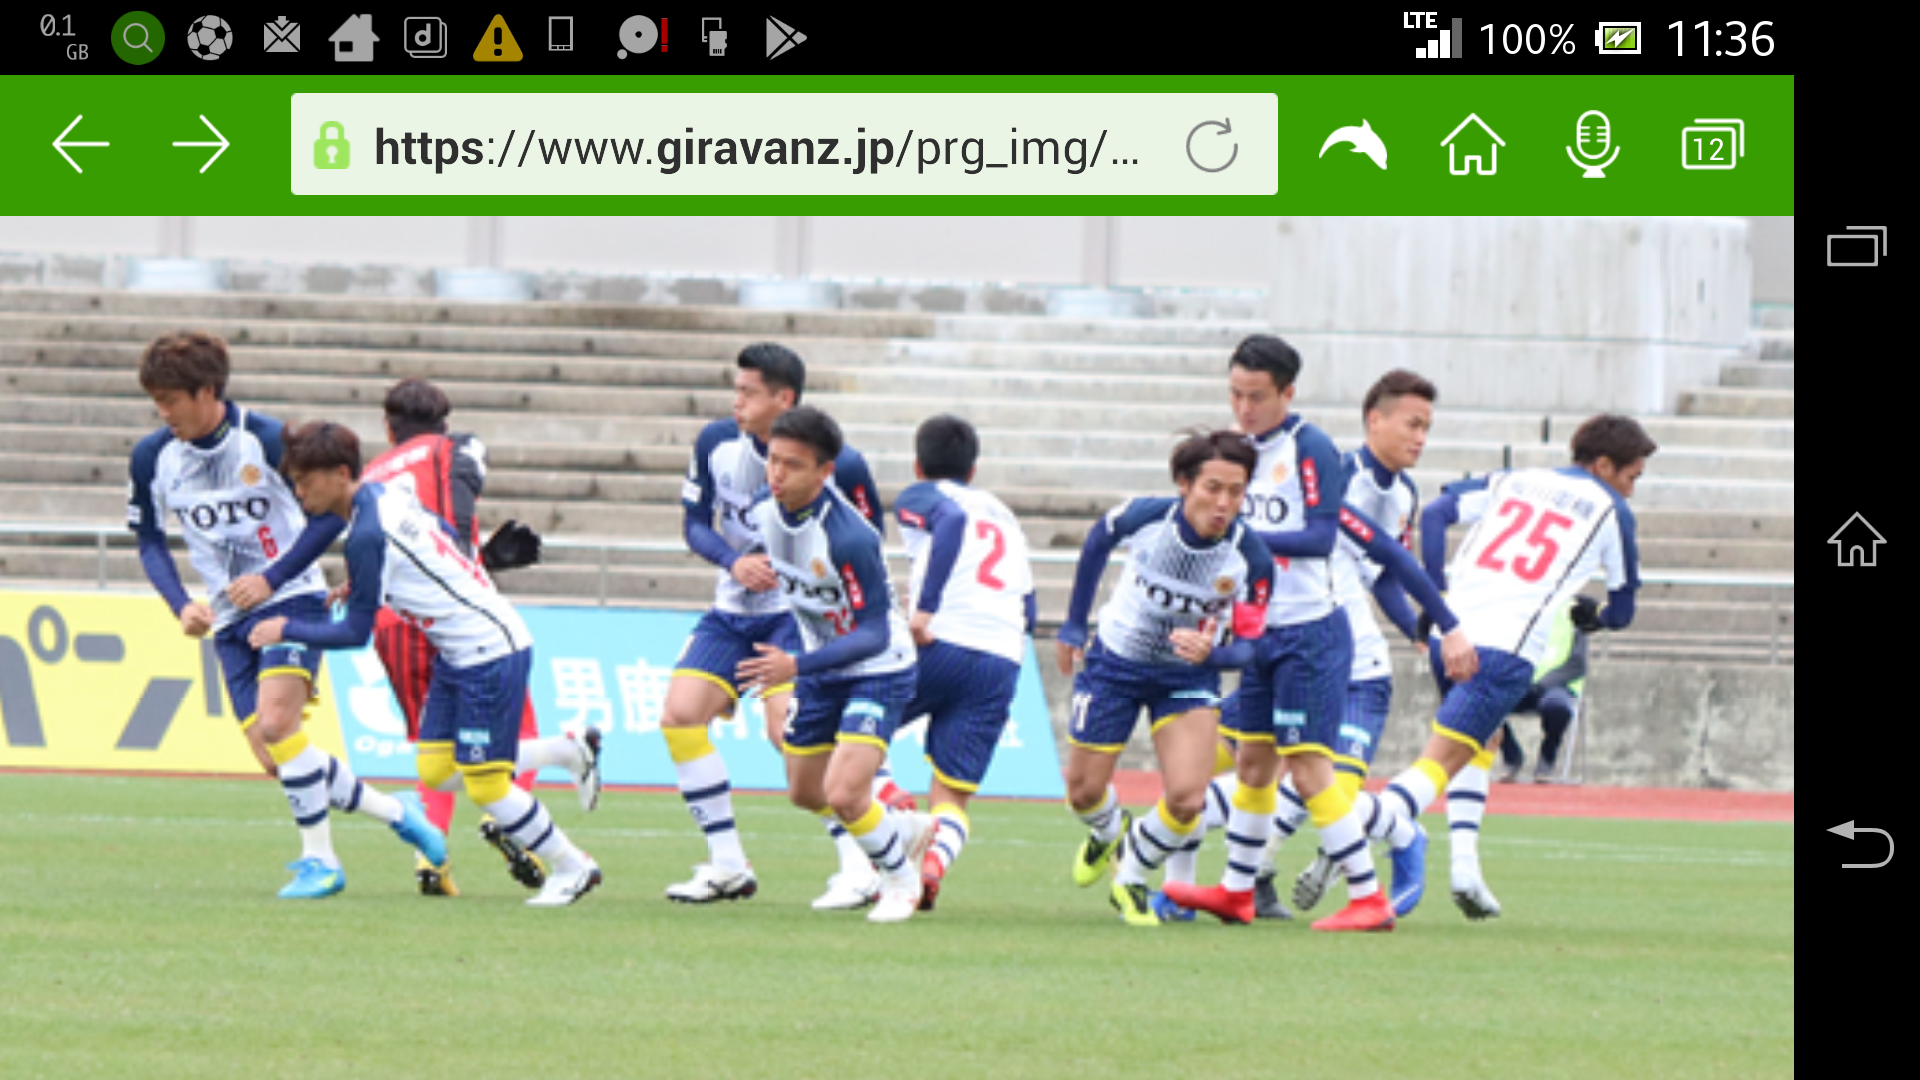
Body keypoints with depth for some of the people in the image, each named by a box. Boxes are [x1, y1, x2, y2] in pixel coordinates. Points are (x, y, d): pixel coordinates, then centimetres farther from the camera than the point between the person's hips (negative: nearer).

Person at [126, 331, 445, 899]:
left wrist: (271, 578, -15)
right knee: (277, 764, -2)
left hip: (291, 598, -5)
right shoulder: (152, 458, -2)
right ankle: (395, 812, 17)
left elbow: (330, 513, -7)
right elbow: (150, 541, 10)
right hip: (229, 619, 5)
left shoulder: (267, 440, -14)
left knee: (276, 723, -24)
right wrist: (182, 606, -6)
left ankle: (319, 858, -11)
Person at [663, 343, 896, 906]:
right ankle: (728, 865, 3)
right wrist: (734, 561, -14)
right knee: (679, 714, -8)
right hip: (733, 609, 6)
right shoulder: (717, 443, -3)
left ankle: (859, 865, -12)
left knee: (789, 729, -22)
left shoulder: (836, 462, -15)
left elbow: (869, 535, -2)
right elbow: (696, 523, 5)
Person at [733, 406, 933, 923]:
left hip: (878, 671, -8)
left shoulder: (849, 537, -32)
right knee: (805, 793, 17)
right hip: (819, 669, 8)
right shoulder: (764, 515, -10)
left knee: (844, 794, -20)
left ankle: (899, 876, 10)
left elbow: (873, 635, -30)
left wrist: (797, 666, -36)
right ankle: (907, 829, 43)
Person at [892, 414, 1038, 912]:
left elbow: (953, 520, -14)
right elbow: (1027, 611, 24)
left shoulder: (921, 497, 10)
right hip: (1004, 661, 5)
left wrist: (926, 608, -19)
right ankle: (934, 861, -27)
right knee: (952, 794, 5)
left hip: (943, 646, -5)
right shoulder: (1005, 516, 29)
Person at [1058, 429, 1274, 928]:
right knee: (1084, 793, 7)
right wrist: (1074, 624, 8)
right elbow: (1098, 540, 0)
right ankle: (1108, 831, 47)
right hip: (1116, 662, 0)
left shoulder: (1251, 558, -25)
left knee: (1186, 798, -17)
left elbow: (1249, 644, -16)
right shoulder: (1144, 517, -24)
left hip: (1188, 676, 0)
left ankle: (1131, 878, 14)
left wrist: (1210, 654, -40)